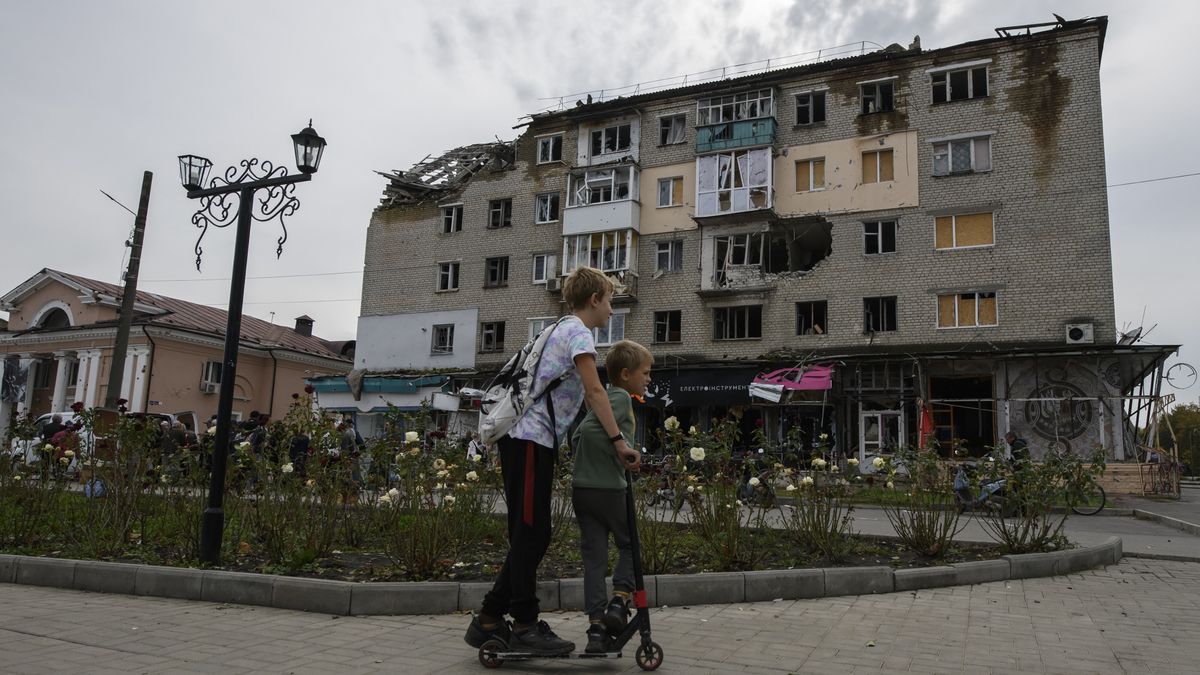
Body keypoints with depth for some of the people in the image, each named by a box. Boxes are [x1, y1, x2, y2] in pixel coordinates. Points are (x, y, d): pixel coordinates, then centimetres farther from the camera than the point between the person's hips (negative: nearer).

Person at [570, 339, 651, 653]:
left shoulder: (605, 398, 18)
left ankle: (596, 627, 5)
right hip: (609, 489, -7)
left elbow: (577, 437, 17)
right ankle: (618, 601, 1)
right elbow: (590, 429, -24)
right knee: (630, 545, 14)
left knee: (594, 556, 6)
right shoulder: (621, 396, -9)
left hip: (582, 488, 7)